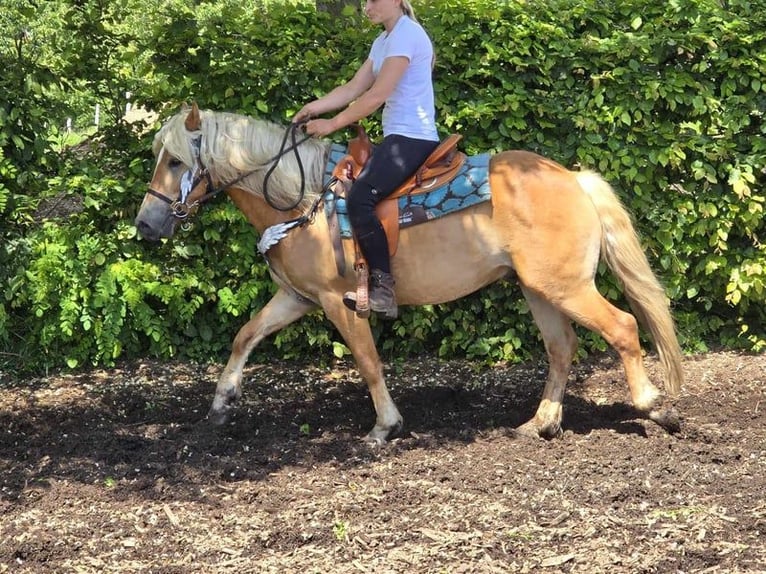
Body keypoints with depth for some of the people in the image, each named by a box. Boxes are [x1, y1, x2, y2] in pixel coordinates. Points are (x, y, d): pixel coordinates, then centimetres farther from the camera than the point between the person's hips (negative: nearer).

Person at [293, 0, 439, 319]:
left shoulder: (406, 34, -13)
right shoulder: (383, 42, 19)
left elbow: (377, 95, -17)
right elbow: (353, 89, 16)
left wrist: (332, 124, -12)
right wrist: (315, 107, 2)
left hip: (413, 138, -11)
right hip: (398, 137, 11)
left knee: (360, 199, -25)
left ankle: (383, 290, -24)